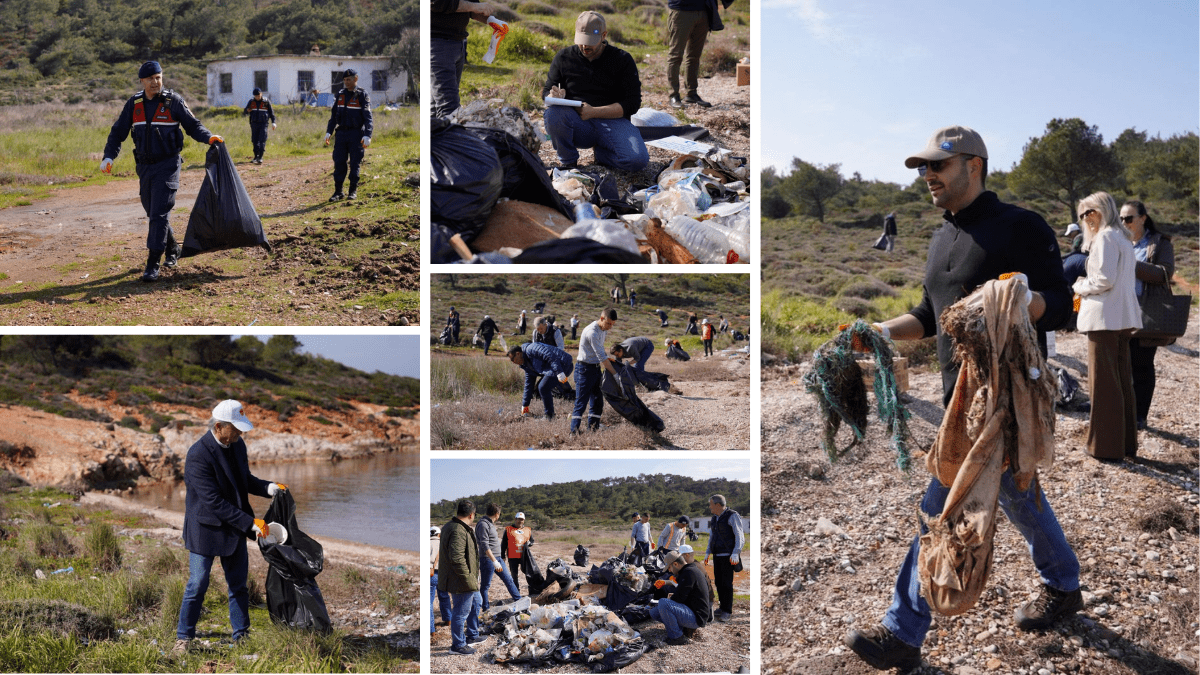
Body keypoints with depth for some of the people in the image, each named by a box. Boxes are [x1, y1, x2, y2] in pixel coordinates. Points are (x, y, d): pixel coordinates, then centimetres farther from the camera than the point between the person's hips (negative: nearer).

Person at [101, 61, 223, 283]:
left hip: (167, 164, -5)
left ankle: (153, 264, -13)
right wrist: (109, 156, -4)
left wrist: (209, 137, -21)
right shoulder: (134, 103, 5)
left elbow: (193, 125, -1)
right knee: (152, 212, 14)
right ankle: (173, 248, 36)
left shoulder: (173, 101, -5)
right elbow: (118, 132, 9)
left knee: (159, 213, -12)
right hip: (144, 165, 5)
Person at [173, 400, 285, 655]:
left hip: (233, 528, 7)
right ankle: (183, 638, 14)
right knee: (197, 585, -1)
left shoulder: (237, 445, 0)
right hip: (206, 528, -7)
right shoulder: (198, 455, -24)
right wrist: (250, 522, -27)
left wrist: (268, 487, -3)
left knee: (238, 584, 12)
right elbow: (214, 501, -26)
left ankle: (241, 637, 23)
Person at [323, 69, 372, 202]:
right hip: (341, 133, 5)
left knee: (354, 163, 0)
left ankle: (353, 191, 10)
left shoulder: (362, 95, -6)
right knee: (339, 163, 0)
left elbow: (368, 117, -12)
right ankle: (338, 192, 5)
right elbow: (334, 115, 15)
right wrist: (328, 132, 8)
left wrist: (367, 136, -21)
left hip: (356, 134, -5)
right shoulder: (340, 94, 10)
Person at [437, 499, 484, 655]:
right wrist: (468, 579, -25)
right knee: (461, 612, 2)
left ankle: (472, 636, 38)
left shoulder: (449, 526, 8)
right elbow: (457, 559, -31)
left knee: (476, 602, 26)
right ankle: (458, 645, 15)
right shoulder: (459, 531, -26)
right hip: (461, 582, -11)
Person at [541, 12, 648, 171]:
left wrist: (594, 112, -15)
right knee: (553, 113, -34)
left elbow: (633, 103, -3)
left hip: (612, 121, -1)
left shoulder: (622, 60, 1)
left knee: (638, 160, -30)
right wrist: (555, 96, -15)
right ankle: (568, 162, -6)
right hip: (576, 125, 1)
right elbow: (546, 92, 12)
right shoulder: (564, 57, 6)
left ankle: (600, 152, 5)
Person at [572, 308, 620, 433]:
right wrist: (615, 374, -17)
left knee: (597, 401, 8)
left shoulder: (603, 330, 7)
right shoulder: (592, 332, -23)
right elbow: (601, 357, -22)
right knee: (581, 401, -11)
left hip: (596, 368, 9)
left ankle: (593, 428, 13)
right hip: (585, 368, -9)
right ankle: (574, 430, -11)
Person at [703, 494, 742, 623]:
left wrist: (735, 553, -24)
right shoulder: (715, 518, 16)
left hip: (728, 556, -8)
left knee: (727, 583, -9)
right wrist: (708, 553, 18)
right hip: (717, 556, 8)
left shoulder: (733, 516, -8)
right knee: (718, 582, 7)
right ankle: (723, 608, 15)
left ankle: (728, 611, -5)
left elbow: (740, 536, -13)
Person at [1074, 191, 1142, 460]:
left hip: (1104, 317, -10)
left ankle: (1106, 446, 1)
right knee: (1123, 381, 13)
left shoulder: (1105, 238, -12)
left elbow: (1104, 279, -19)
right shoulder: (1124, 238, 18)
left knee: (1103, 382, -3)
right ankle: (1126, 443, 20)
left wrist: (1080, 287, -3)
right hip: (1123, 318, 10)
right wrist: (1086, 286, 14)